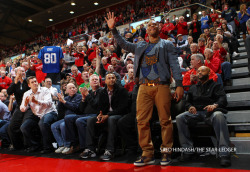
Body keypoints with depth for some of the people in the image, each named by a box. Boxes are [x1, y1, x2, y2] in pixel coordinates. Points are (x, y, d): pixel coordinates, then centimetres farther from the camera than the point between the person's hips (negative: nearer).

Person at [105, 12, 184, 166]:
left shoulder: (167, 45, 14)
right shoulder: (140, 46, 24)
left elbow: (175, 65, 5)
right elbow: (123, 44, 23)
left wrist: (179, 85, -5)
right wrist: (113, 29, 12)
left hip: (161, 86, -3)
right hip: (144, 87, 3)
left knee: (165, 120, -2)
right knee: (142, 120, -3)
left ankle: (166, 152, 9)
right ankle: (148, 154, 5)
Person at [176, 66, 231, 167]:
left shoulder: (215, 85, 18)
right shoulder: (193, 88, 31)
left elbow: (223, 99, 3)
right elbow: (188, 102, 27)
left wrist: (215, 105, -20)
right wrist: (190, 107, 1)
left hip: (211, 112, -3)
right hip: (196, 112, 3)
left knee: (219, 116, -40)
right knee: (179, 118, -26)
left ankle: (224, 153, -43)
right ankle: (188, 150, -25)